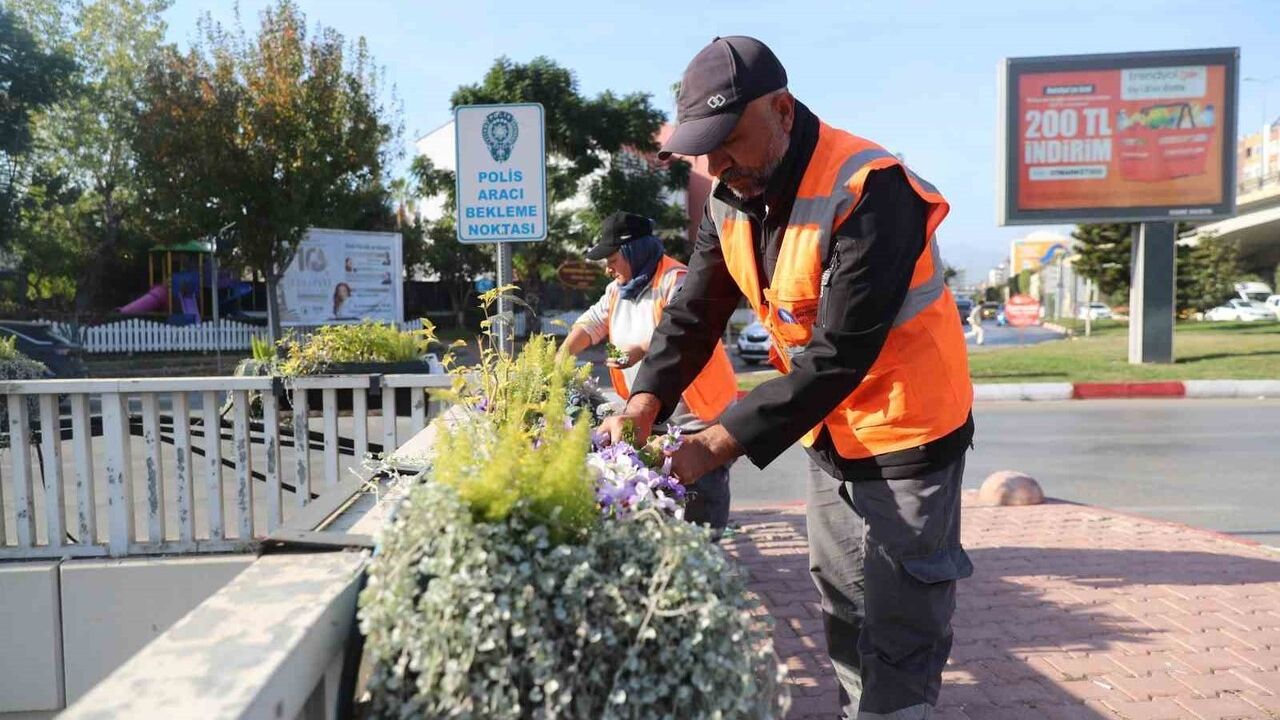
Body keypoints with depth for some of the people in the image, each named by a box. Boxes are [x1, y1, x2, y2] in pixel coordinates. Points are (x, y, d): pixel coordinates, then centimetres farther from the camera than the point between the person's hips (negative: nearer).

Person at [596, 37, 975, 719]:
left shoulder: (870, 190, -27)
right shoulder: (731, 198, -3)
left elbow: (839, 353, -31)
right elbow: (693, 311, -3)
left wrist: (723, 442, -33)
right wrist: (647, 399, -20)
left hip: (906, 433, -7)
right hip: (830, 432, 7)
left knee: (897, 637, 2)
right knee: (842, 618, 20)